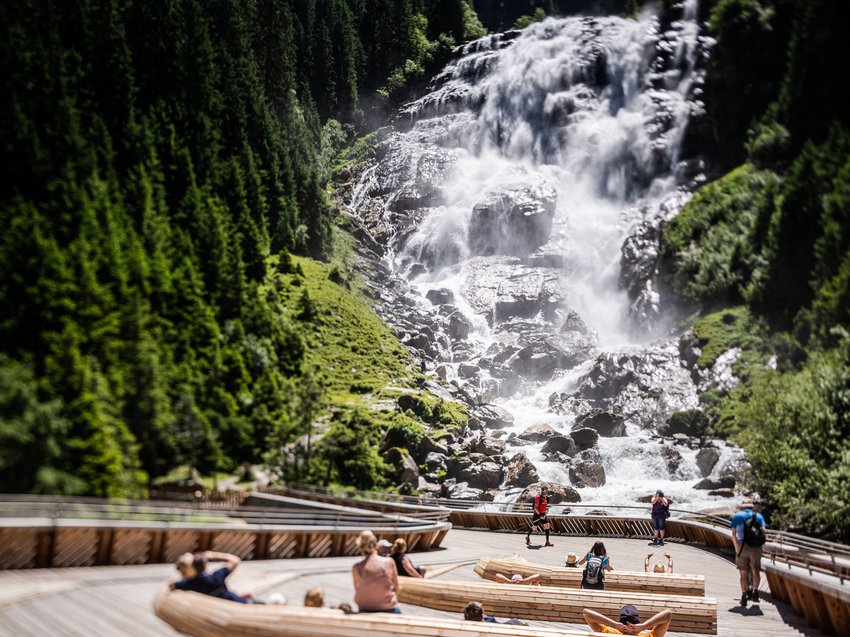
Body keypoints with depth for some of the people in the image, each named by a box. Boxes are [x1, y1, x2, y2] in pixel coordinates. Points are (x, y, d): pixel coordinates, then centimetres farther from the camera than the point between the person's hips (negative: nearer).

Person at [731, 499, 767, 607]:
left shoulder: (737, 516, 9)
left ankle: (744, 595, 2)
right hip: (756, 548, 1)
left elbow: (734, 534, -2)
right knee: (756, 571, 17)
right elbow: (763, 530, -6)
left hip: (742, 547, 0)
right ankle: (755, 590, 2)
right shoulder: (758, 516, 10)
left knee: (743, 573, 6)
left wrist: (737, 549, -3)